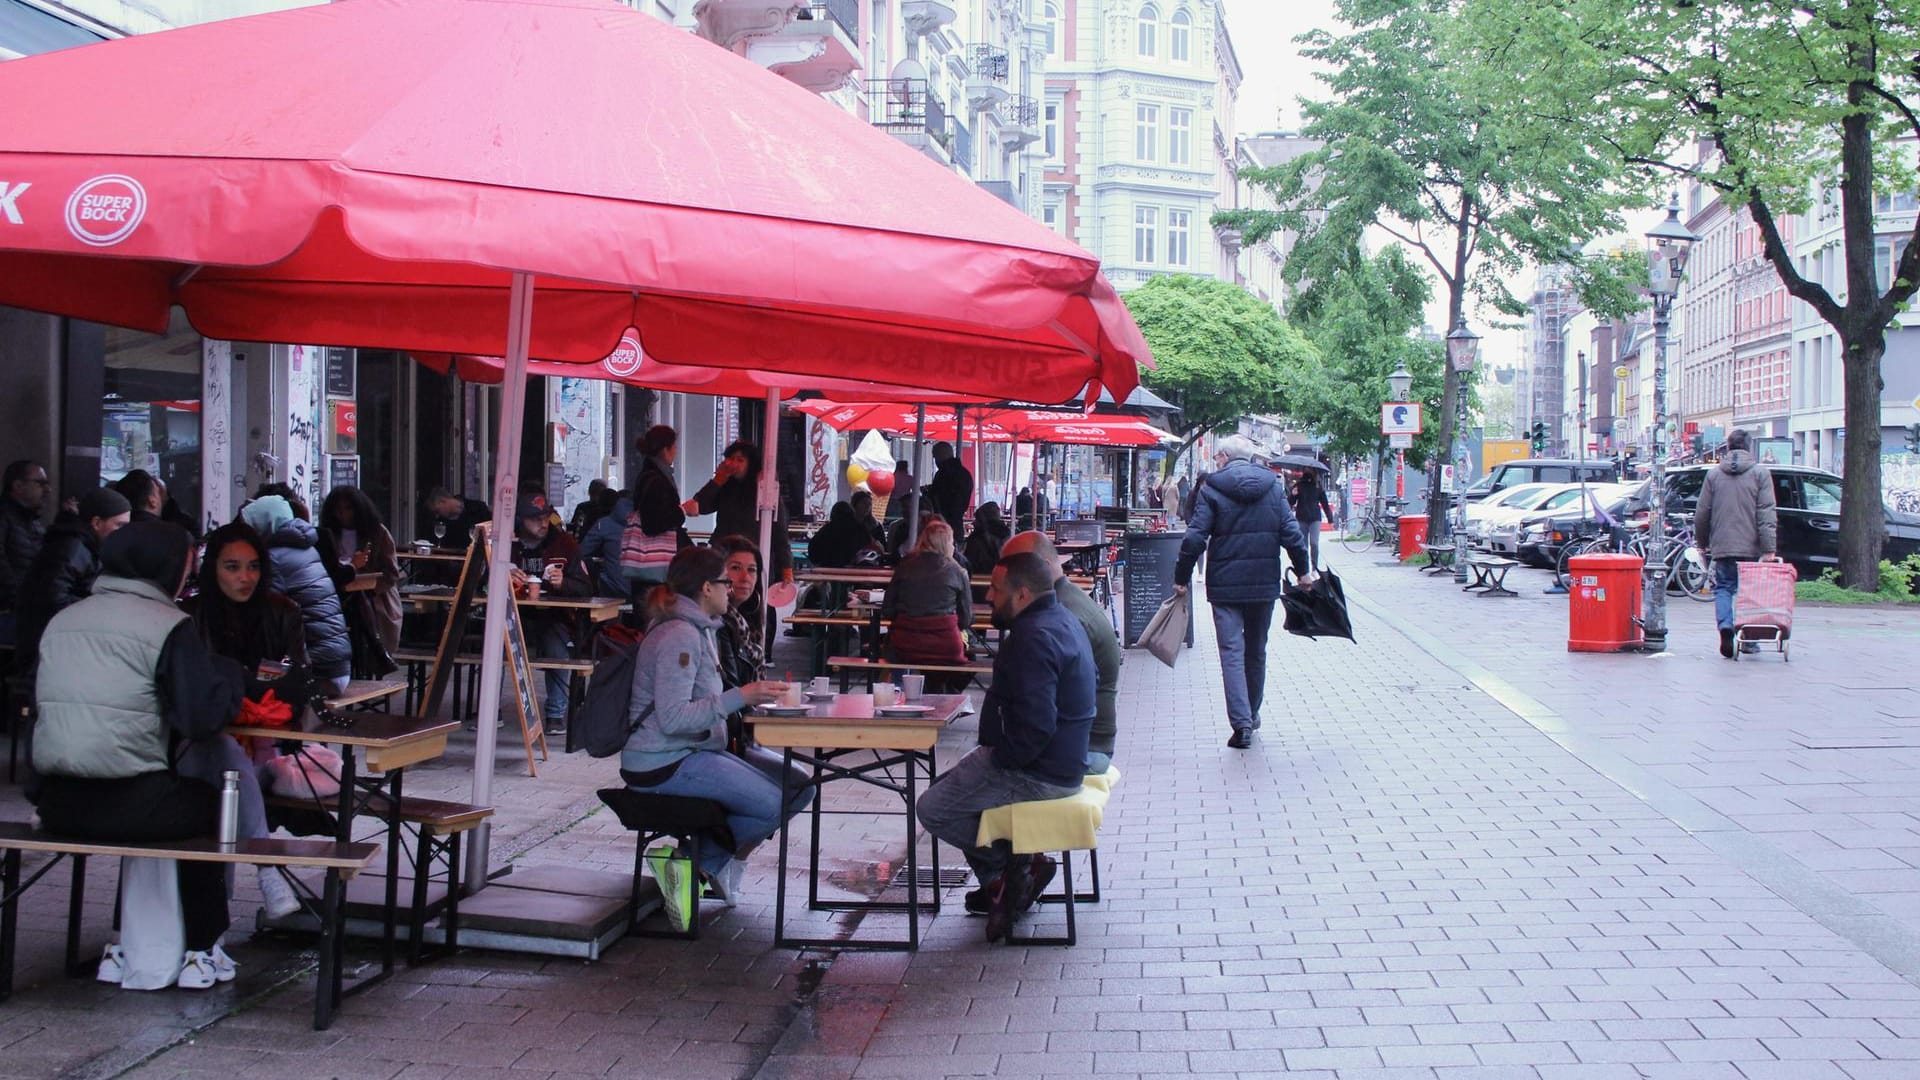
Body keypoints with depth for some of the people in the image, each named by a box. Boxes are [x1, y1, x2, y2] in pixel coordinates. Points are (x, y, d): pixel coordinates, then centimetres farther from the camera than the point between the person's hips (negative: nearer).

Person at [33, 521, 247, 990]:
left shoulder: (62, 620, 13)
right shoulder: (169, 626, -8)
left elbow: (43, 703, 18)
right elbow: (204, 718, -14)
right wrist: (229, 672, 5)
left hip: (56, 802, 6)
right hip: (123, 801, -6)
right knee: (209, 803, 23)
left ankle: (125, 944, 33)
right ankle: (202, 952, 25)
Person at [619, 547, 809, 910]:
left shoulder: (703, 630, 14)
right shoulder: (679, 636, -18)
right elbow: (672, 717, -26)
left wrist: (754, 696, 10)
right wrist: (740, 697, -28)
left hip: (701, 746, 10)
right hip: (665, 763, -10)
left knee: (799, 786, 3)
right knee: (776, 805, -18)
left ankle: (719, 860, 9)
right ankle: (697, 860, 0)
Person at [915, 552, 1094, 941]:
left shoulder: (1034, 638, -23)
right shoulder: (1059, 621, 11)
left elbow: (1035, 727, -30)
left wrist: (998, 758, -13)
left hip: (1037, 774, -11)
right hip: (1059, 761, 11)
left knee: (933, 809, -6)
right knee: (944, 787, 22)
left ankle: (1019, 864, 2)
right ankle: (999, 884, 19)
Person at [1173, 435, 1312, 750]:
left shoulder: (1211, 488, -5)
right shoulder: (1273, 486, 4)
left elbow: (1195, 537, -9)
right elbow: (1291, 532, 0)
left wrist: (1182, 577, -1)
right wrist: (1302, 570, 10)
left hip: (1225, 584, -3)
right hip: (1264, 583, 3)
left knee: (1232, 652, -3)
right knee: (1256, 651, 17)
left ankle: (1241, 722, -14)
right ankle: (1252, 715, 31)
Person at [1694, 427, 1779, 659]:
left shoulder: (1713, 474, 5)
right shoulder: (1760, 473, -1)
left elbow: (1701, 514, 7)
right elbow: (1767, 513, -8)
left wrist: (1702, 543, 19)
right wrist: (1769, 548, -10)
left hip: (1722, 546, 1)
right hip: (1751, 547, -1)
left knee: (1723, 588, 7)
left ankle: (1725, 625, -17)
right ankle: (1749, 638, 14)